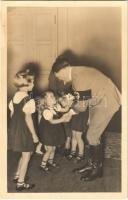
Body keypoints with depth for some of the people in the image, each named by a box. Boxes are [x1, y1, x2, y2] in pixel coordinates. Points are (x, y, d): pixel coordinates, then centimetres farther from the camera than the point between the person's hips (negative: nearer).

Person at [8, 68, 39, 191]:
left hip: (14, 129, 8)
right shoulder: (29, 100, -21)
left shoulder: (14, 97, 2)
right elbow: (28, 119, -19)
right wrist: (34, 135, -11)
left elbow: (12, 114, 8)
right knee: (26, 156, 8)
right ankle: (20, 183, 17)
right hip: (24, 130, -8)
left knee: (24, 154, 25)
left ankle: (17, 175, 34)